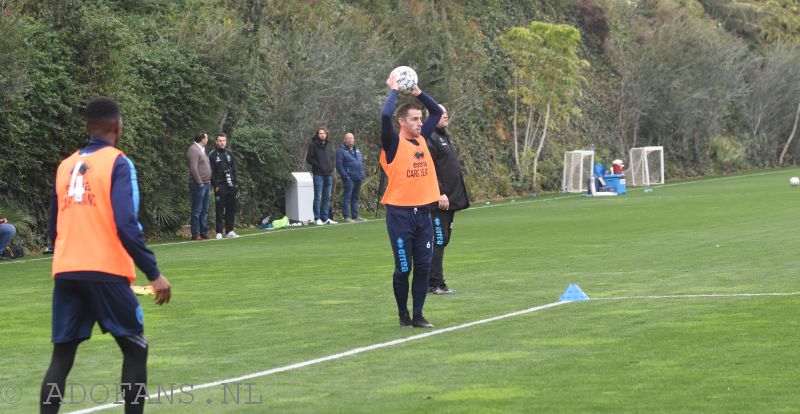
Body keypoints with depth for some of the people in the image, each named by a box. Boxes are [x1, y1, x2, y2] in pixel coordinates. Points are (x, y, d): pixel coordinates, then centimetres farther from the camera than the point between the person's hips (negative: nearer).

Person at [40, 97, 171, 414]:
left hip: (65, 272, 5)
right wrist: (154, 273, -12)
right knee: (135, 349, 9)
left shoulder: (66, 166, 13)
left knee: (61, 357, 6)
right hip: (105, 272, -5)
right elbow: (126, 225, -14)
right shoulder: (117, 163, -4)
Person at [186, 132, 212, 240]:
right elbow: (193, 169, -20)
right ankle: (195, 234, -6)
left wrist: (208, 182, 13)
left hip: (206, 184, 10)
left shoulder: (201, 150, 18)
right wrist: (200, 183, -18)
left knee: (204, 211, 11)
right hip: (199, 185, -10)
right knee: (197, 211, -7)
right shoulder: (193, 150, -12)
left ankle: (204, 233, 15)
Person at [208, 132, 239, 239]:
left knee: (231, 209, 6)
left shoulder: (229, 154, 16)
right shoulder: (212, 155, -1)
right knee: (220, 209, -6)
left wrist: (235, 182, 7)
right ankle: (219, 232, -4)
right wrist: (215, 185, -12)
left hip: (231, 186, 5)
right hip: (220, 186, -5)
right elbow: (211, 172, -5)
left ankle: (229, 231, 12)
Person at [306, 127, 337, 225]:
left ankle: (325, 218, 14)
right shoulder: (313, 145, -4)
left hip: (328, 174, 7)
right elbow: (309, 158, -8)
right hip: (318, 174, -7)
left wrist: (331, 167, 7)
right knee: (318, 197, -5)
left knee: (327, 197, 9)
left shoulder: (327, 145, 16)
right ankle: (317, 219, -3)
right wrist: (319, 166, -13)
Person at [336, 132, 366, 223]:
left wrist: (362, 175, 13)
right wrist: (345, 176, -16)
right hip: (349, 178, -7)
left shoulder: (357, 151, 19)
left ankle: (355, 216, 16)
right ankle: (346, 216, -8)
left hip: (358, 178, 7)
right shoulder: (341, 151, -4)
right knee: (347, 197, -8)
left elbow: (362, 162, 24)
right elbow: (339, 165, -10)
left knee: (355, 197, 11)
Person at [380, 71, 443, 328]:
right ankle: (403, 315, 13)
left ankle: (418, 315, 12)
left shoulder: (422, 138, 11)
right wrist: (394, 91, -9)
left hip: (423, 212, 6)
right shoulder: (394, 144, -7)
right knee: (403, 268, 0)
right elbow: (385, 116, -23)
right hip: (400, 213, -6)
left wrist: (417, 92, 9)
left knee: (423, 267, 5)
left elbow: (437, 112, 21)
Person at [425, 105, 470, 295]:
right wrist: (440, 193, -23)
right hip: (438, 201, -10)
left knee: (441, 240, 10)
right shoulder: (430, 138, -11)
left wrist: (457, 196, 20)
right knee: (438, 241, -8)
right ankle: (436, 284, -6)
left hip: (450, 200, 10)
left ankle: (433, 283, 14)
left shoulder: (444, 137, 21)